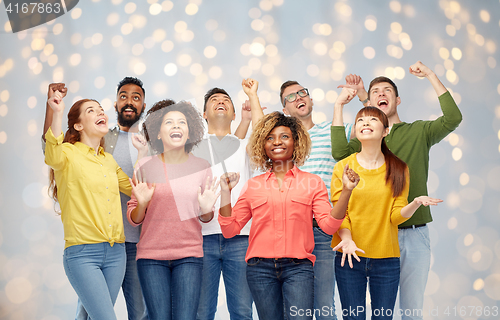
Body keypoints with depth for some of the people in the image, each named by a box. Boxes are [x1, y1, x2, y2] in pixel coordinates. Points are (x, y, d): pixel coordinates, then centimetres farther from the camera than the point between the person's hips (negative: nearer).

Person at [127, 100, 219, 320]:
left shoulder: (201, 167, 4)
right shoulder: (144, 166, 1)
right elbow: (134, 219, 5)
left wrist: (207, 209, -9)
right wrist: (142, 203, -15)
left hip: (189, 255, 1)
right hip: (151, 256, 0)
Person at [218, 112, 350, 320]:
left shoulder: (312, 182, 8)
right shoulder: (253, 185, 11)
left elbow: (329, 225, -2)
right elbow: (230, 230, 8)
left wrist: (346, 192, -12)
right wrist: (226, 192, 0)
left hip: (298, 266, -1)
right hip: (260, 267, 2)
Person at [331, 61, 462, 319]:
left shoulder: (419, 131, 7)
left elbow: (453, 118, -11)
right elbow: (340, 153, -14)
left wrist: (430, 75, -8)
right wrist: (339, 105, -12)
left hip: (415, 233, 0)